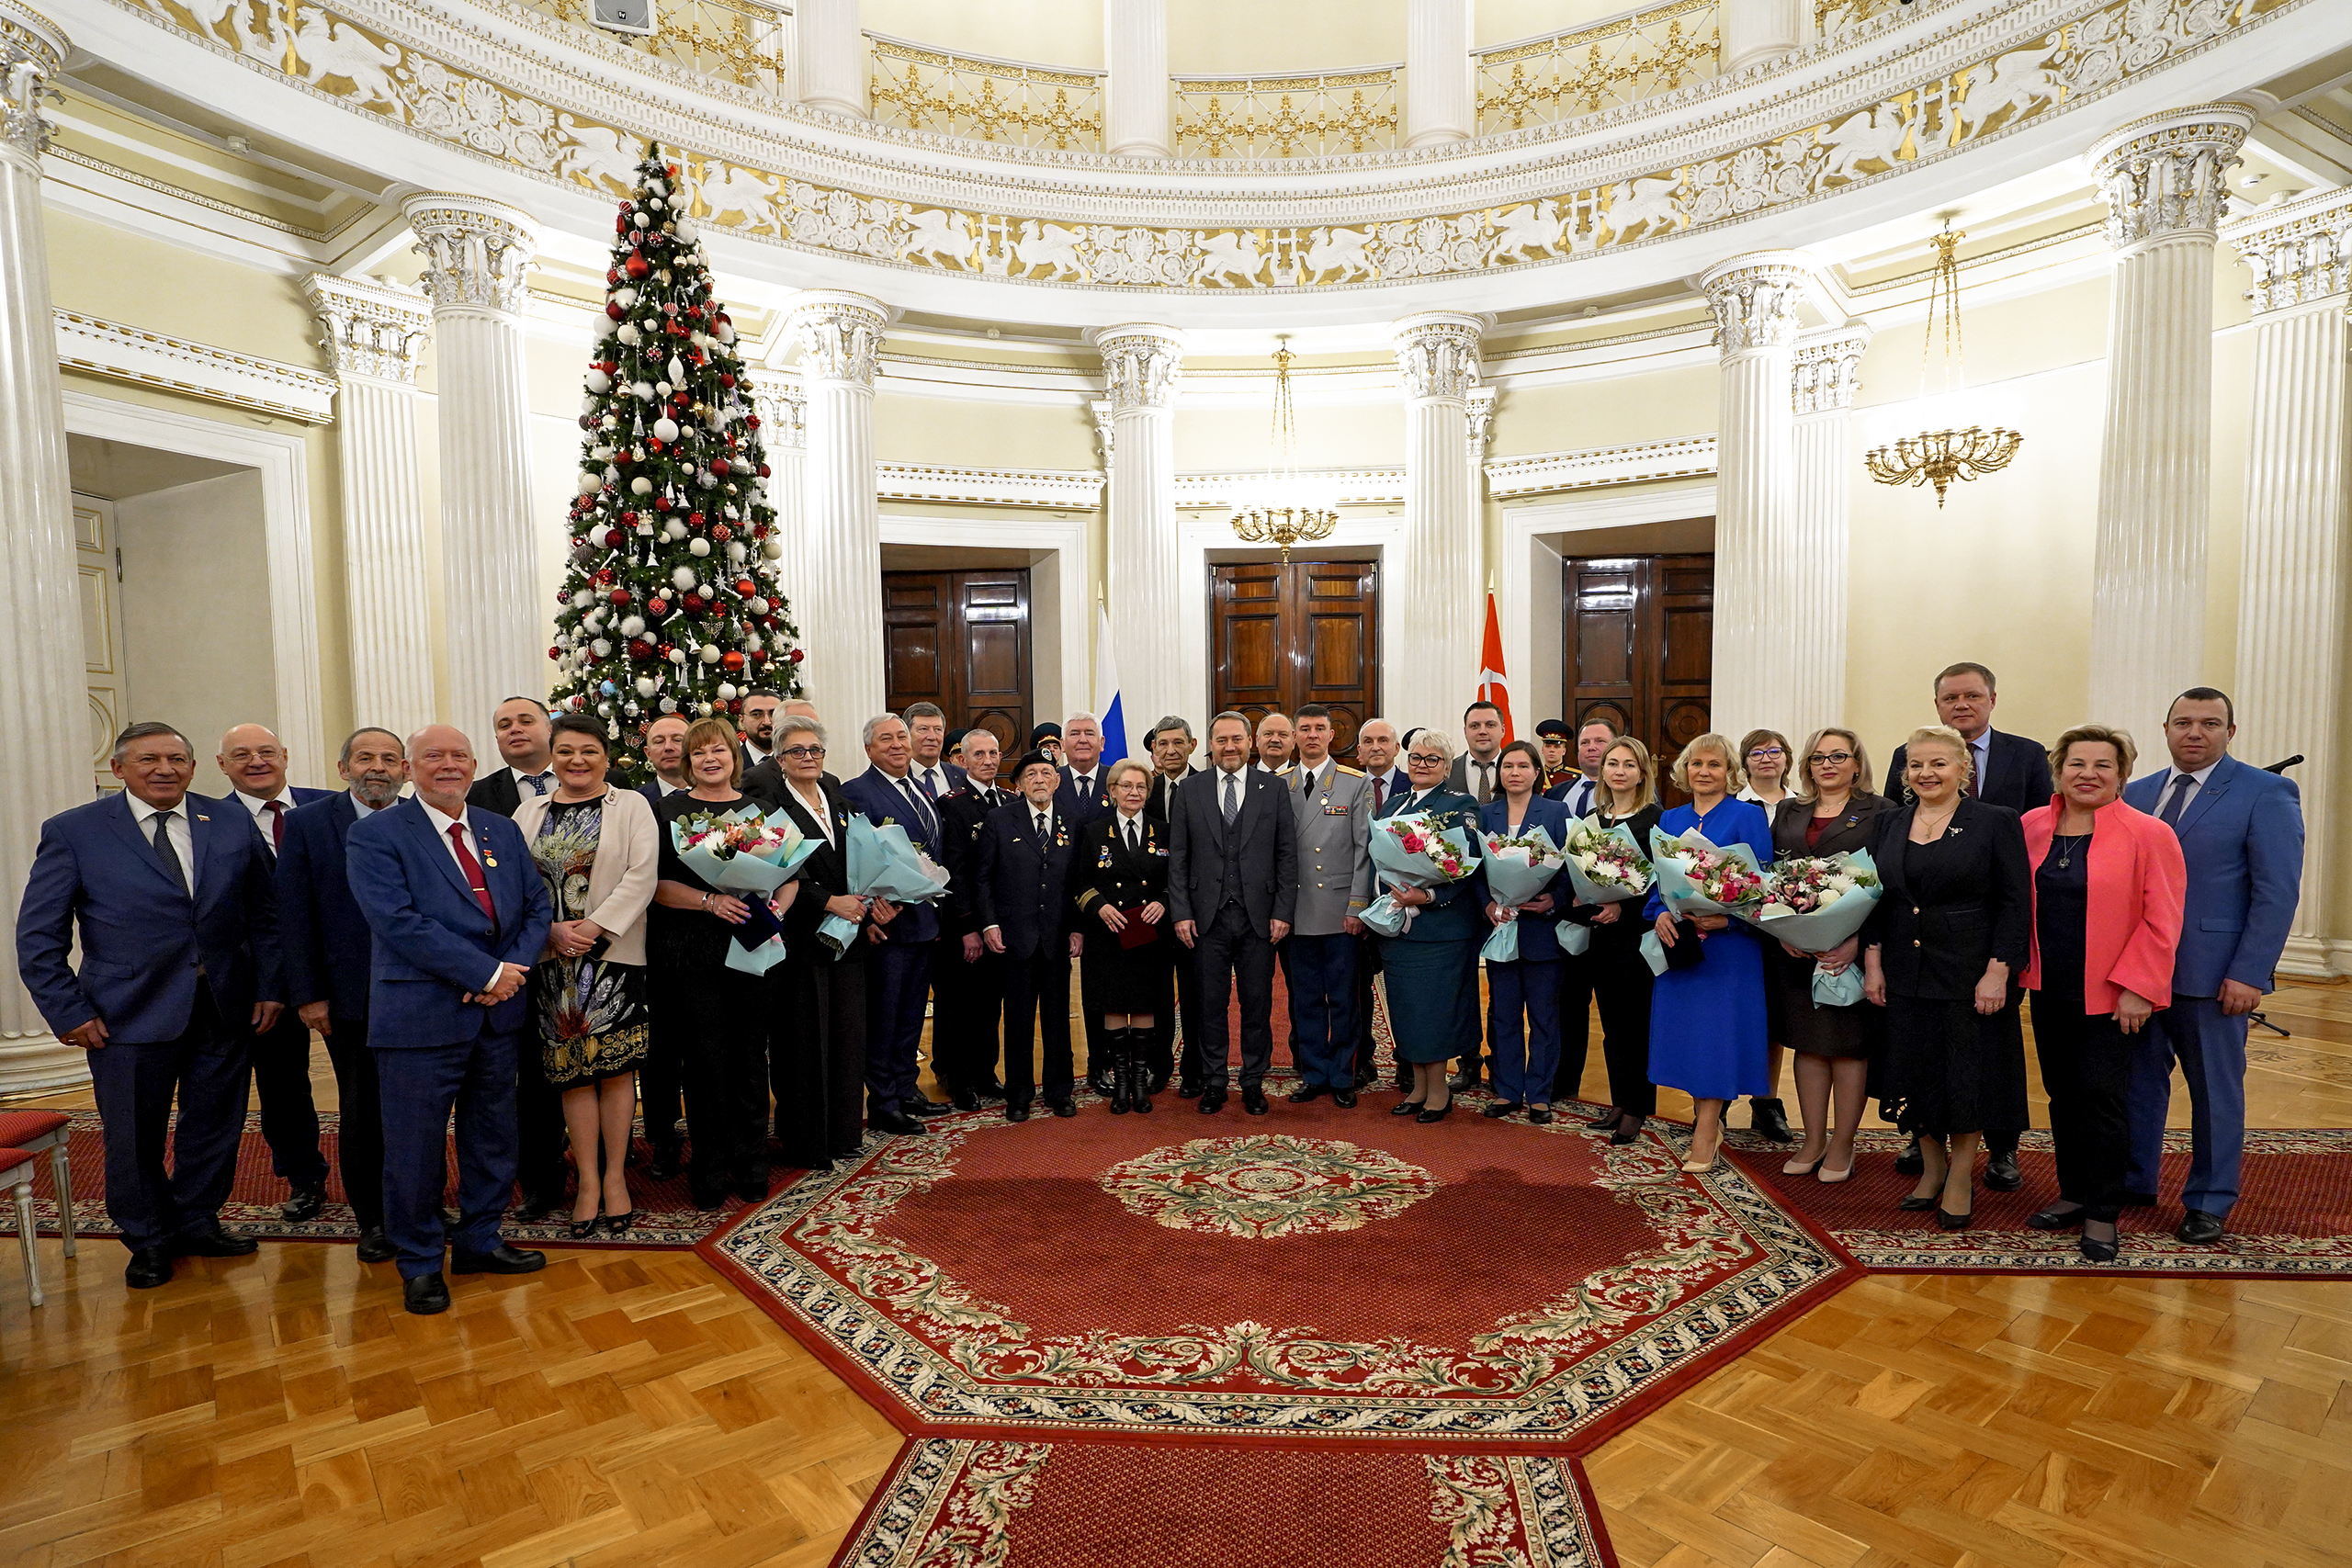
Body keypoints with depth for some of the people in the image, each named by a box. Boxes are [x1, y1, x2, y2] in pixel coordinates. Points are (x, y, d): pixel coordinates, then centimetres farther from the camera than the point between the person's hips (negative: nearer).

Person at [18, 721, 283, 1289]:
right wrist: (68, 1012, -6)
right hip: (129, 1016, -2)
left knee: (215, 1127, 13)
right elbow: (38, 935, -1)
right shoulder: (72, 832, -2)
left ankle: (197, 1222, 34)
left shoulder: (233, 824, 4)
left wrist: (270, 987, 2)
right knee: (135, 1138, 10)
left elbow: (265, 914, 7)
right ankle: (149, 1239, 30)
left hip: (227, 1008, 2)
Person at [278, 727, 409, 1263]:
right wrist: (307, 995, -5)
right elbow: (293, 915, -1)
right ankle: (372, 1219, 26)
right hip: (349, 996, -1)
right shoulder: (307, 823, 0)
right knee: (361, 1110, 10)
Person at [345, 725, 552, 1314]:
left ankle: (480, 1240, 33)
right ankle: (420, 1264, 24)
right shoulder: (375, 835, -6)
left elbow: (536, 906, 9)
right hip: (421, 1016, -5)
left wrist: (515, 968, -10)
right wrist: (488, 973, -19)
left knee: (493, 1138, 16)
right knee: (415, 1149, 6)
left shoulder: (502, 831, 11)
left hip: (498, 1012, 5)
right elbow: (399, 922, -17)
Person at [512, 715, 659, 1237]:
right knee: (573, 1070, 5)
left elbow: (642, 876, -7)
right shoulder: (530, 811, 12)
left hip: (614, 955, -2)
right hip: (551, 959, 2)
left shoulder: (631, 806, 3)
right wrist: (552, 930, -10)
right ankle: (587, 1180, 15)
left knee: (615, 1067, 0)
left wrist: (595, 927, -15)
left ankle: (615, 1175, 13)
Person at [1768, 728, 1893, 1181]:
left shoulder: (1880, 813, 0)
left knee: (1849, 1045, 4)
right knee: (1808, 1043, 10)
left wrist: (1859, 941, -18)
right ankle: (1813, 1141, 21)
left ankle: (1842, 1146, 16)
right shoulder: (1787, 812, 13)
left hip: (1851, 948, -4)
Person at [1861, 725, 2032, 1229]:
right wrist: (1872, 962, 3)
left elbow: (2015, 904, -8)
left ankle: (1960, 1178, 21)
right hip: (1904, 975, 4)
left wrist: (1997, 972, -14)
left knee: (1965, 1078, 5)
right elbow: (1875, 898, 10)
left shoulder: (1996, 822, -5)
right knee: (1915, 1075, 11)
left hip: (1970, 976, -4)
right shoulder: (1889, 824, 8)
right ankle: (1931, 1168, 28)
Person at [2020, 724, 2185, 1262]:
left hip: (2109, 997, -4)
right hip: (2049, 992, 4)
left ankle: (2102, 1213, 11)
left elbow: (2161, 920, -10)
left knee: (2101, 1097, -2)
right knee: (2063, 1096, 12)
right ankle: (2074, 1195, 26)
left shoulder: (2149, 834, -9)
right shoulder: (2031, 827, 4)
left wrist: (2136, 988, -14)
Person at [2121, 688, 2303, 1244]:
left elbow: (2277, 892, -10)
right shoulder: (2137, 793, 9)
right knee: (2139, 1078, 13)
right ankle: (2133, 1181, 26)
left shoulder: (2266, 793, -5)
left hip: (2212, 973, -4)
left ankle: (2210, 1202, 23)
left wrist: (2249, 973, -15)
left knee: (2215, 1089, 9)